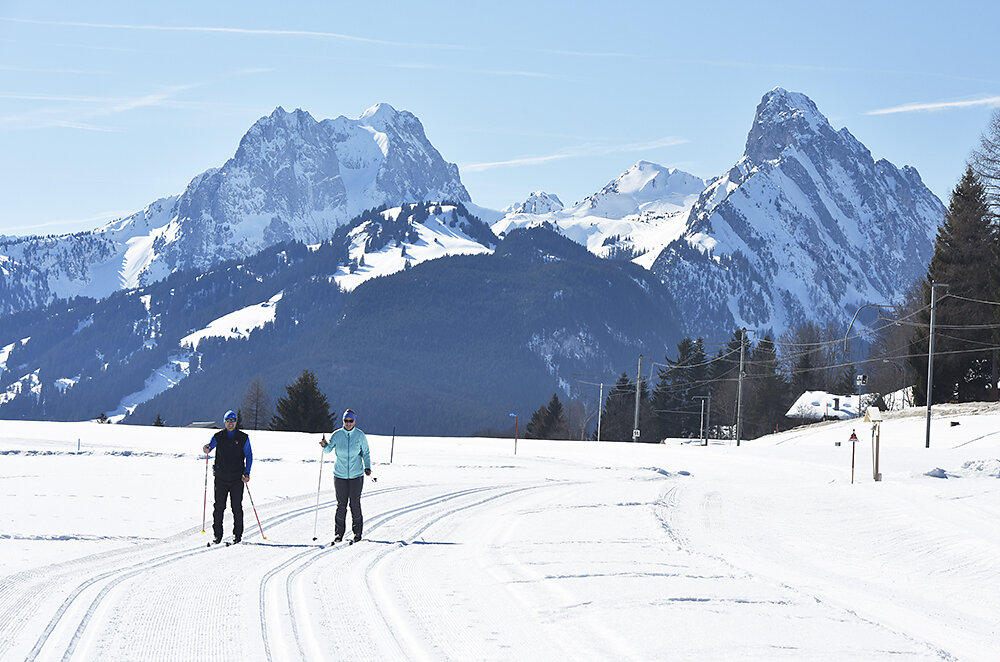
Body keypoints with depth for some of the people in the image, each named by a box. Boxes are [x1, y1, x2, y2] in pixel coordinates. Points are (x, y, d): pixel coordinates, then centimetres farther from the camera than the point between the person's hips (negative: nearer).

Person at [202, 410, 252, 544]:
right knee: (219, 506, -1)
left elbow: (249, 455, 7)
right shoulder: (218, 436, 7)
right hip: (221, 477, 1)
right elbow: (210, 446, -6)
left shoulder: (243, 438, 5)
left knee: (237, 507, -2)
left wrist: (247, 473, -4)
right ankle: (217, 535, 5)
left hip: (237, 478, -1)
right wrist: (207, 449, -31)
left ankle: (237, 534, 7)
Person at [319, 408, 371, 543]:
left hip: (356, 475, 0)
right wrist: (325, 445, -27)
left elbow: (365, 453, 7)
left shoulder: (360, 435, -1)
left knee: (355, 504, -1)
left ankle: (357, 532, 13)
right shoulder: (337, 435, -1)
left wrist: (367, 467, -7)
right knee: (341, 505, -1)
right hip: (340, 475, 1)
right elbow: (328, 449, -5)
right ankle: (338, 533, 9)